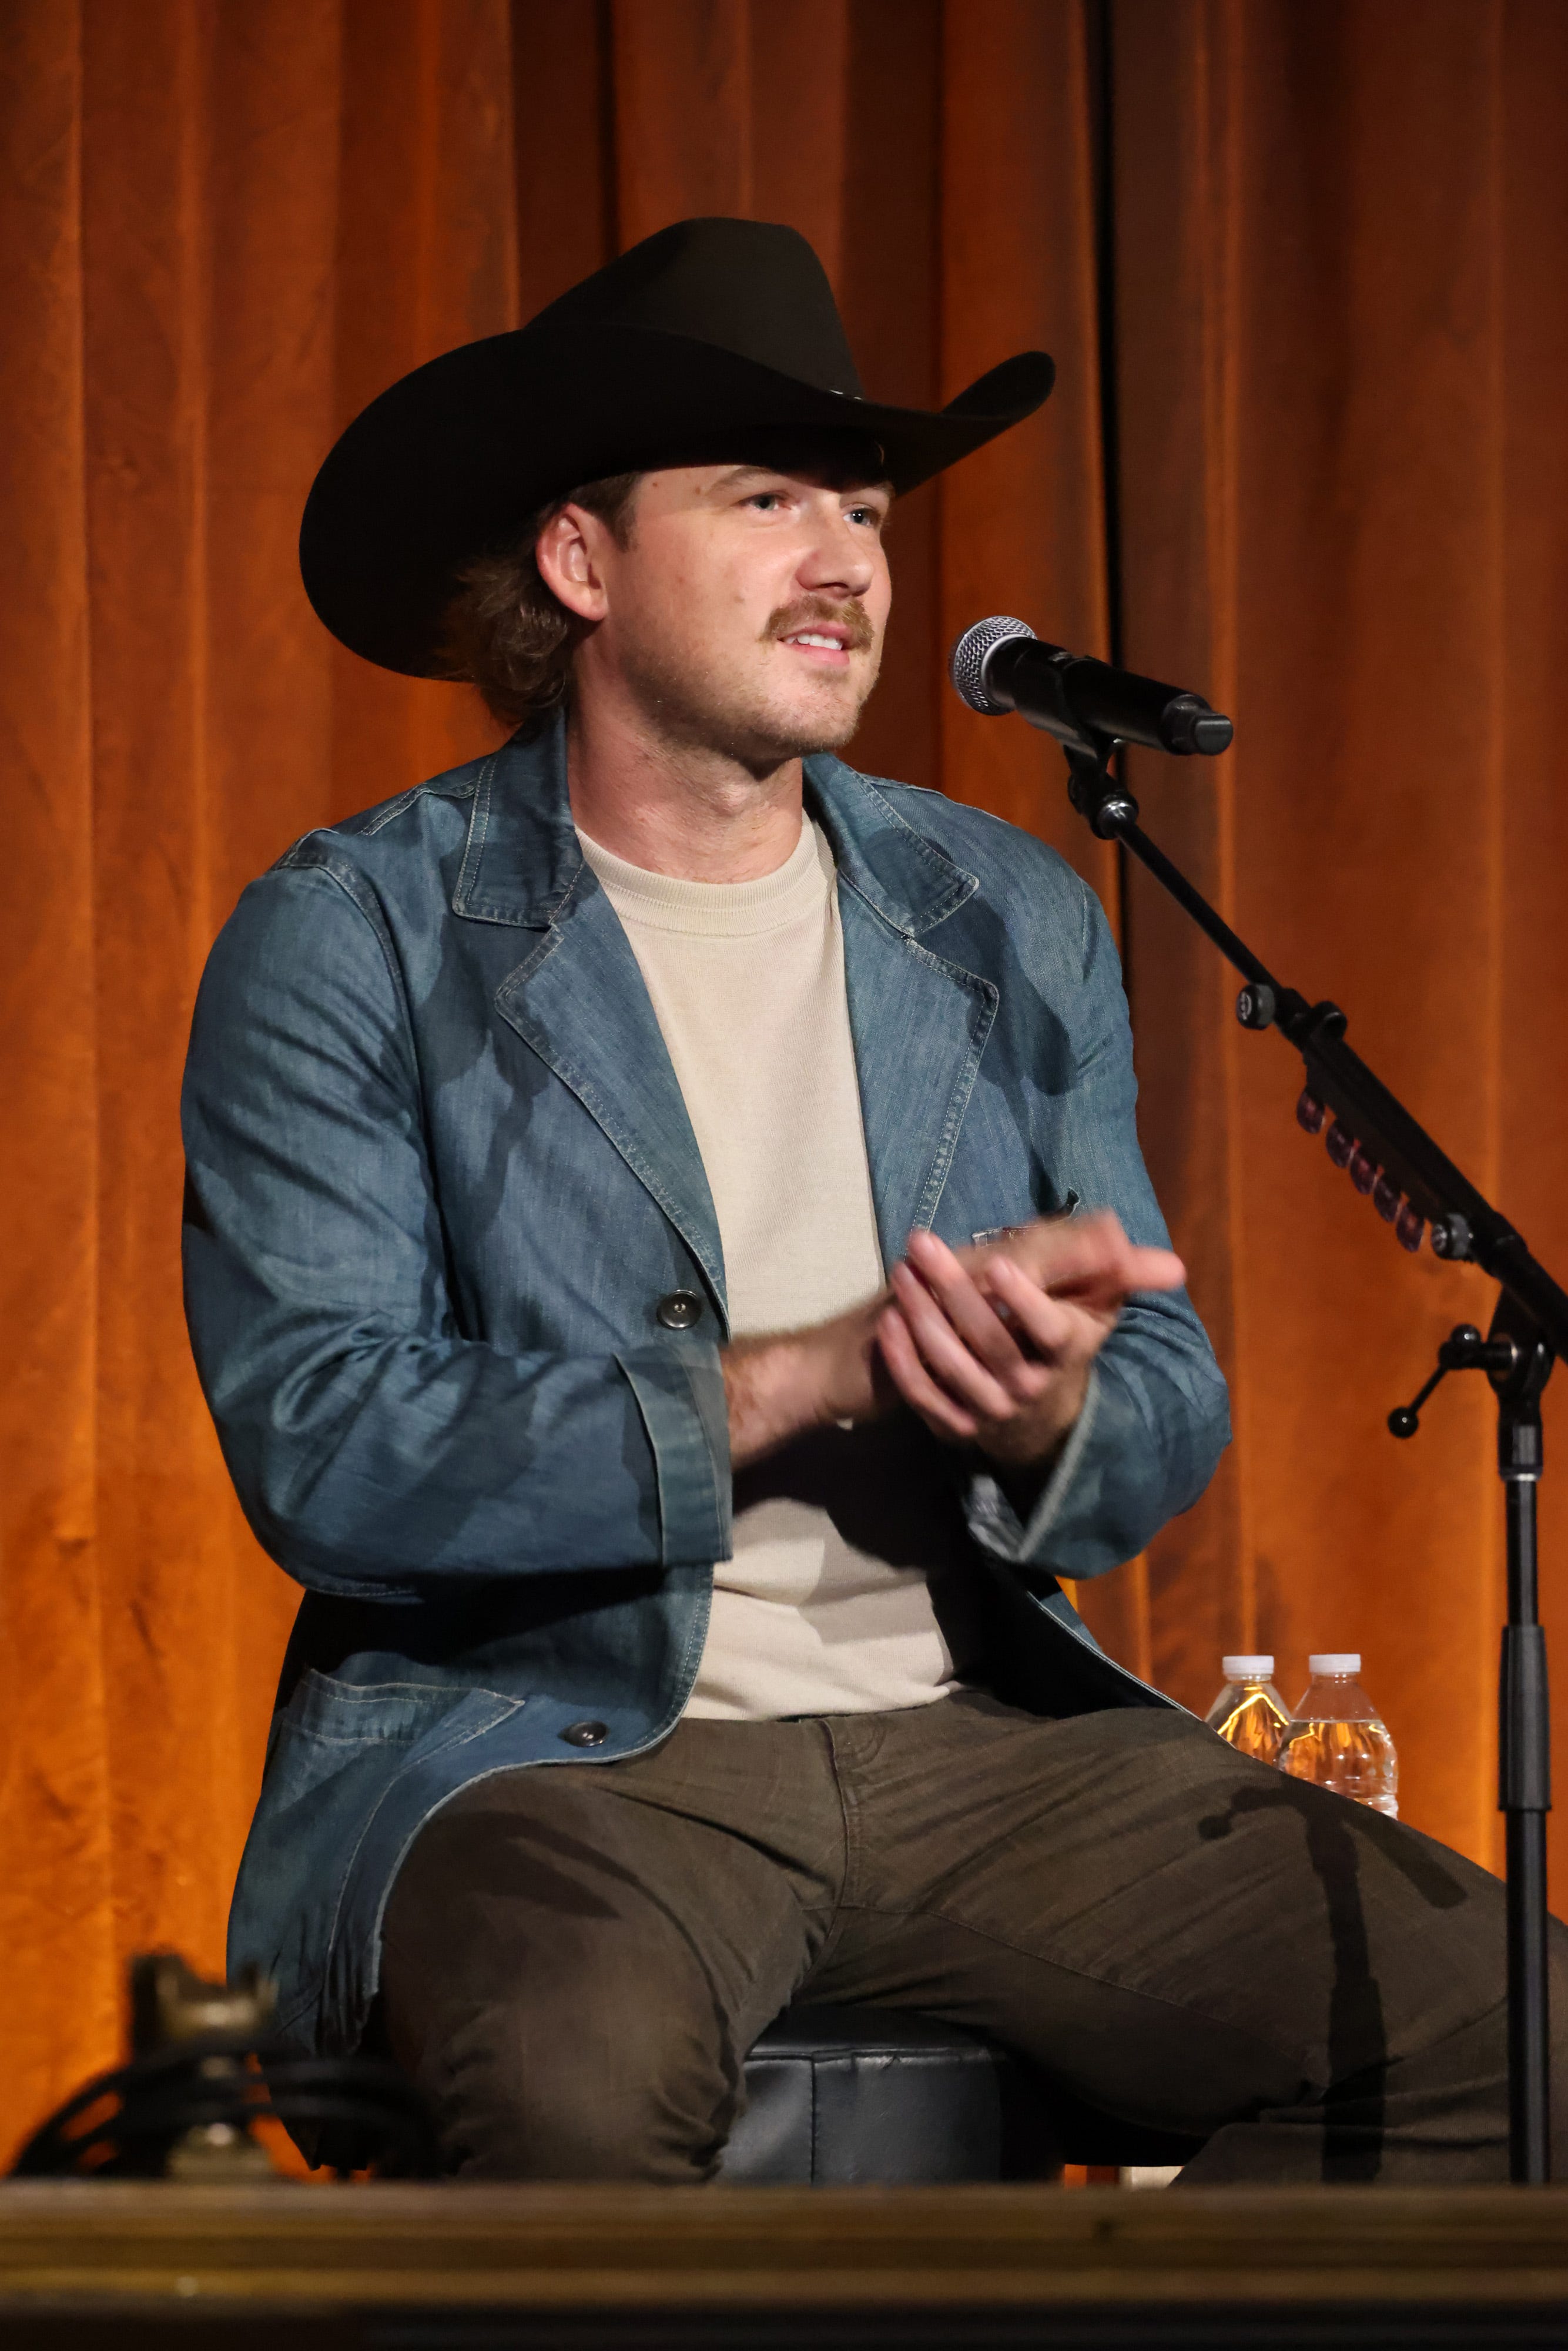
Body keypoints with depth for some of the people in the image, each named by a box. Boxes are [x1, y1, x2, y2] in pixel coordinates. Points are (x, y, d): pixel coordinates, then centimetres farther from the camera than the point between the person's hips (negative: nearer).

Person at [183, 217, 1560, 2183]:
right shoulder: (346, 946, -1)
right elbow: (319, 1445, -12)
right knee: (584, 2051, -39)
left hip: (975, 1733, 5)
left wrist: (1044, 1421, -14)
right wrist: (803, 1378, -19)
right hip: (541, 1750, -5)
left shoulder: (1016, 928, 13)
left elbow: (1170, 1417, 12)